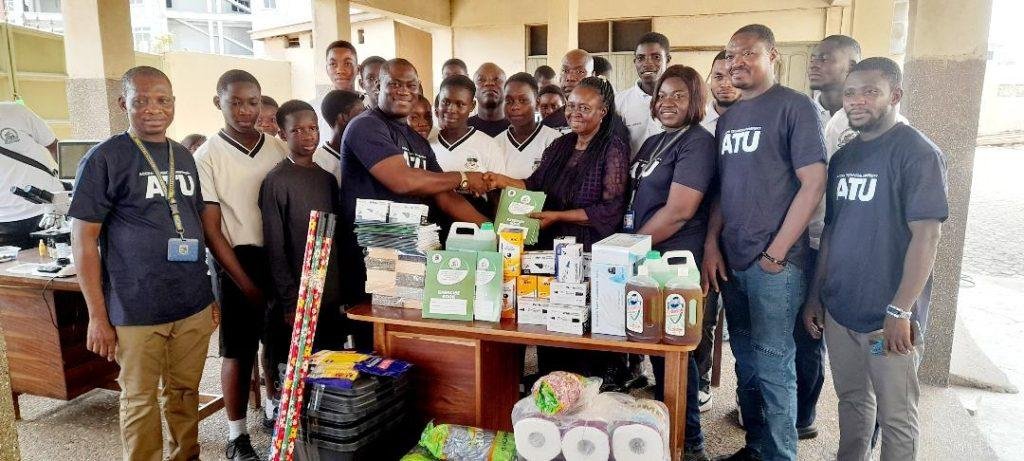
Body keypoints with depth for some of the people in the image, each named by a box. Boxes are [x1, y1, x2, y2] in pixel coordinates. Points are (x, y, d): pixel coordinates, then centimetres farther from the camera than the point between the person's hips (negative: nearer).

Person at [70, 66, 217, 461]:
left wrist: (211, 294, 14)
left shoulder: (183, 156, 10)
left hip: (195, 306, 5)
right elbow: (83, 239, -7)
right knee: (141, 400, 9)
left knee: (185, 392, 16)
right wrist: (97, 316, -9)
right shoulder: (104, 158, -7)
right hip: (137, 311, -5)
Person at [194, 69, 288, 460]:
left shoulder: (279, 149, 3)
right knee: (238, 351, 5)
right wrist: (246, 283, -9)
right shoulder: (207, 157, -6)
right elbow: (210, 229, -7)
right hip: (239, 261, -3)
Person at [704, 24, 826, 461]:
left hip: (774, 263, -7)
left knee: (772, 365, 0)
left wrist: (776, 253, -14)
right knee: (746, 360, 15)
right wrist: (711, 245, 5)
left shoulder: (795, 106, -6)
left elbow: (813, 183, -12)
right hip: (731, 260, 7)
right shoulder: (728, 118, 14)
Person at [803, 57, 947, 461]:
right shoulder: (843, 157, 10)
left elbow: (927, 235, -16)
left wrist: (900, 311, -20)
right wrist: (815, 295, 12)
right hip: (839, 309, 6)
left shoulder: (917, 153, -10)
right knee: (852, 401, 18)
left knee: (896, 417, 9)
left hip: (888, 316, -6)